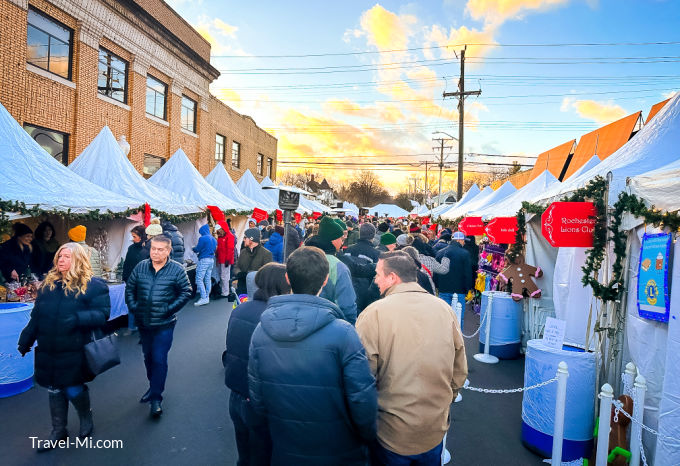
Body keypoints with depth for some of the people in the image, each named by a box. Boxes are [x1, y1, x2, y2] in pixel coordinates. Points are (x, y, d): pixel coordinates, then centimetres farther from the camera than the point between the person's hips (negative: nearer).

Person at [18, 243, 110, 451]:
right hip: (48, 351, 6)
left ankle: (86, 420, 33)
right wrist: (26, 340, 16)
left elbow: (102, 314, -15)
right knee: (54, 390, 16)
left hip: (75, 351, -5)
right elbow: (36, 315, 15)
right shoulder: (48, 284, 8)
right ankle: (58, 431, 34)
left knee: (74, 390, 4)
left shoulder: (93, 285, -10)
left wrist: (78, 318, -30)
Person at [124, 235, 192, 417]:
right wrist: (132, 306, -1)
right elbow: (130, 288, 11)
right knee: (148, 357, 19)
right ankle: (153, 387, 40)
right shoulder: (140, 267, 2)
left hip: (164, 324, -4)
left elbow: (186, 292, -5)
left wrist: (170, 309, -11)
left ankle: (156, 398, 8)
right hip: (143, 323, 5)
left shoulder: (176, 270, -9)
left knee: (159, 360, -3)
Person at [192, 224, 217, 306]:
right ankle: (207, 297, 15)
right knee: (208, 280, 11)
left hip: (204, 260, -8)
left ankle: (203, 298, -11)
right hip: (211, 260, 8)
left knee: (199, 280, -5)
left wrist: (194, 248, 16)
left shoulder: (202, 238, -12)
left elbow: (197, 250, -8)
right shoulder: (214, 239, 13)